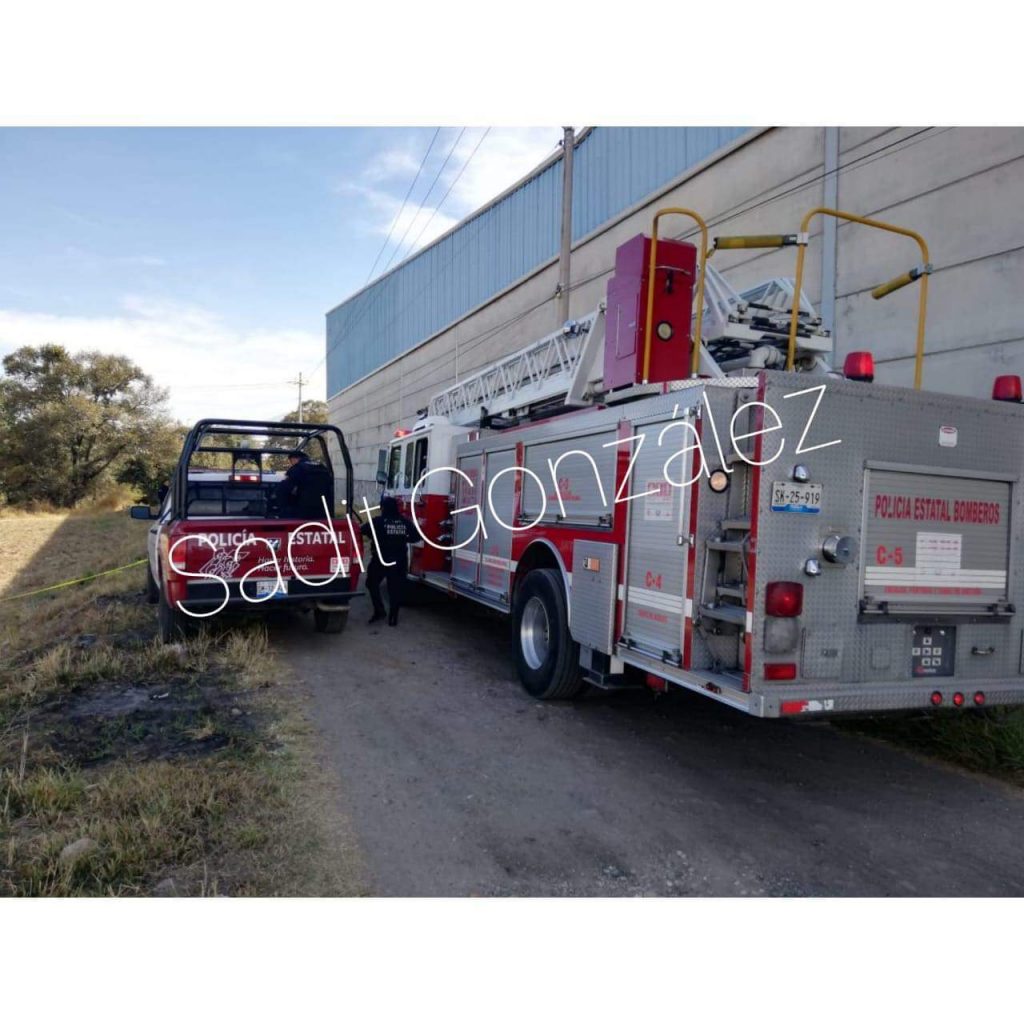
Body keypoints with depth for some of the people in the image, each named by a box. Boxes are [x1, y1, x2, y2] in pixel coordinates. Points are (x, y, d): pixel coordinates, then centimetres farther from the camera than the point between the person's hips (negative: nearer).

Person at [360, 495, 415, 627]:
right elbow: (415, 537, 5)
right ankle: (393, 616, 7)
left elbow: (362, 530, -13)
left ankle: (379, 611, 8)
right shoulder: (406, 522, 0)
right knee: (396, 588, 7)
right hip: (399, 560, 3)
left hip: (381, 559, -3)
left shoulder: (378, 521, -10)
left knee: (372, 583, 15)